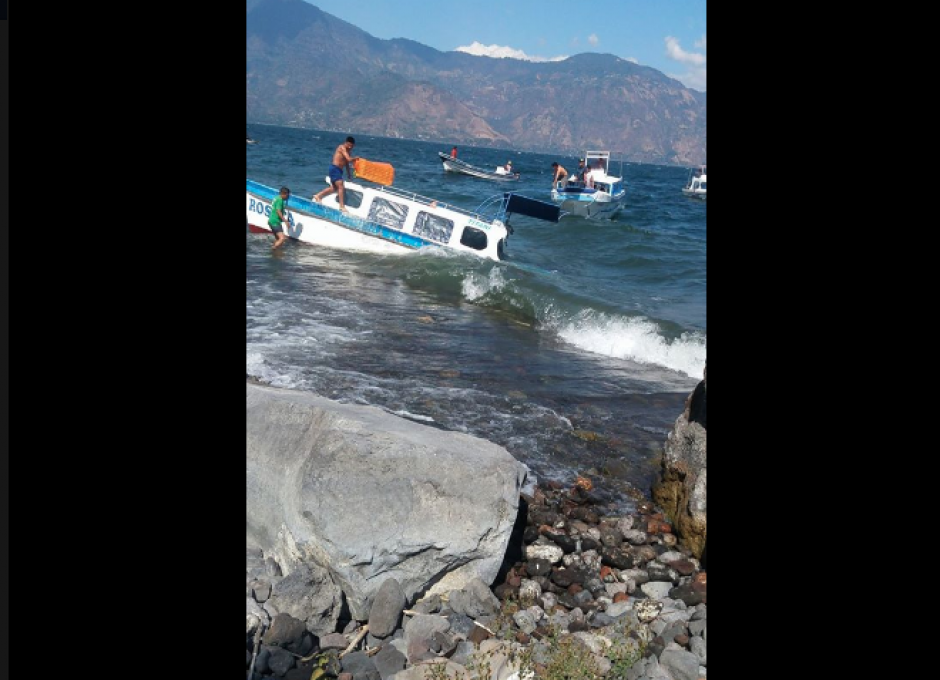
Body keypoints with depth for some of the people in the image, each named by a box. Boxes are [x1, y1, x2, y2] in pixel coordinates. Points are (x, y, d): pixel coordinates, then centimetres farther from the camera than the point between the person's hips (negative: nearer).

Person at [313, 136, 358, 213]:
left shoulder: (347, 150, 15)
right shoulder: (342, 148, -14)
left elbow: (346, 162, 24)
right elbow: (349, 159, -25)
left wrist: (349, 174, 25)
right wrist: (355, 158, -7)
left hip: (338, 170, 10)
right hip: (335, 168, -10)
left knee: (334, 188, 16)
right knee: (341, 187, -14)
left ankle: (318, 196, 26)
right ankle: (342, 206, -13)